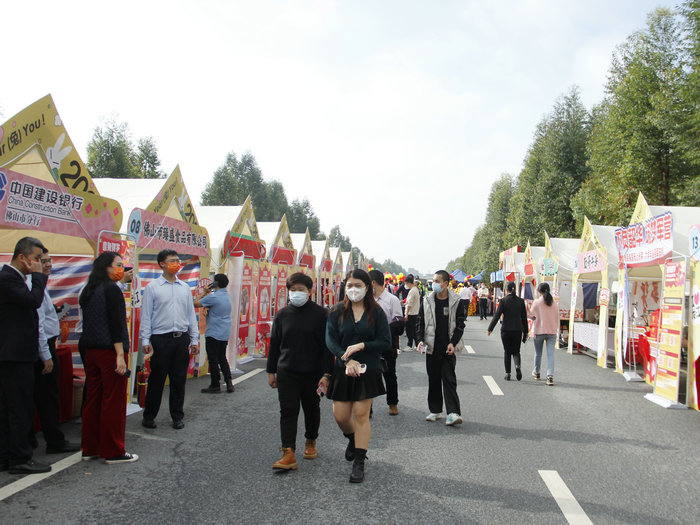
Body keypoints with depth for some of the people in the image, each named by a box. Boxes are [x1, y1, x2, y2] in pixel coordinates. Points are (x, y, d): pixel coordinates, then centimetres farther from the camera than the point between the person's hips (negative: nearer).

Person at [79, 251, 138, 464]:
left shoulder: (88, 291, 15)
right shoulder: (111, 289, -11)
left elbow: (88, 322, 17)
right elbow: (116, 324, -16)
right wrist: (120, 355, -18)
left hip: (90, 350, 9)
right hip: (109, 350, -9)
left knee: (93, 398, 13)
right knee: (113, 401, -2)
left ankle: (90, 448, 21)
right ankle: (113, 452, 3)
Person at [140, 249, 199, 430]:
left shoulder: (185, 287, 11)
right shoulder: (152, 287, 0)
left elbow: (191, 314, 13)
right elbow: (146, 315, -1)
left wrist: (194, 340, 10)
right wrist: (145, 341, -7)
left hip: (182, 338, 4)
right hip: (161, 339, -3)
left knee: (179, 380, 8)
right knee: (156, 380, 3)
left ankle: (177, 416, 19)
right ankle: (149, 416, 18)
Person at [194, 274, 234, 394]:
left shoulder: (213, 297, -18)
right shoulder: (227, 295, 8)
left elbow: (196, 303, -11)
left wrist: (204, 292, -2)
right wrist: (208, 292, 10)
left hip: (213, 333, -8)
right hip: (225, 334, 8)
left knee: (213, 359, 2)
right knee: (222, 358, 16)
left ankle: (215, 386, 8)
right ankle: (229, 382, 10)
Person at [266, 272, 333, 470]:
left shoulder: (321, 314, -5)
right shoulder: (283, 314, 4)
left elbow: (327, 346, -5)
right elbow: (274, 343, 11)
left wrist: (326, 374, -10)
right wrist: (271, 371, 10)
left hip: (312, 372, -1)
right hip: (286, 371, 2)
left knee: (312, 409, 14)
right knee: (288, 411, -5)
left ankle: (311, 442, 36)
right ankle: (288, 454, -6)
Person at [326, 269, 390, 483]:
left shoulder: (376, 312, -1)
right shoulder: (337, 312, 3)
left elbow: (386, 342, -4)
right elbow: (330, 340, -4)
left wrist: (361, 346, -16)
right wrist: (347, 359, -18)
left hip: (367, 370, -2)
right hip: (343, 370, 2)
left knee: (361, 415, -1)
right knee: (340, 416, 5)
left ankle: (359, 462, 9)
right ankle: (353, 439, 38)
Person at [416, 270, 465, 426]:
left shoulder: (456, 302, -2)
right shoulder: (427, 301, 4)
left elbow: (460, 325, -1)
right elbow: (421, 322, 8)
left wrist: (453, 343, -11)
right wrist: (421, 340, -4)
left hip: (448, 348, -3)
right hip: (432, 347, 3)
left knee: (449, 379, -6)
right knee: (433, 379, 10)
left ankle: (453, 413, -7)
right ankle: (435, 411, 20)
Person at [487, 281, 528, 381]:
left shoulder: (503, 301, -8)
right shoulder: (521, 301, 1)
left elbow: (497, 315, -11)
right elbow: (524, 317, 6)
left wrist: (490, 328, -5)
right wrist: (525, 332, 13)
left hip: (506, 330, -2)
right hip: (517, 330, 2)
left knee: (507, 352, 10)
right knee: (516, 351, 12)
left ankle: (508, 373, 10)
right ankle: (517, 366, -16)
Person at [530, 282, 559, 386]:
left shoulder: (537, 302, -9)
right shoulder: (554, 303, 1)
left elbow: (531, 315, -1)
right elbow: (557, 318, 8)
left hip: (539, 331, -1)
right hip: (552, 332, 2)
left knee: (538, 353, 16)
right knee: (550, 354, -3)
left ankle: (536, 373, 33)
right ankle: (550, 376, -14)